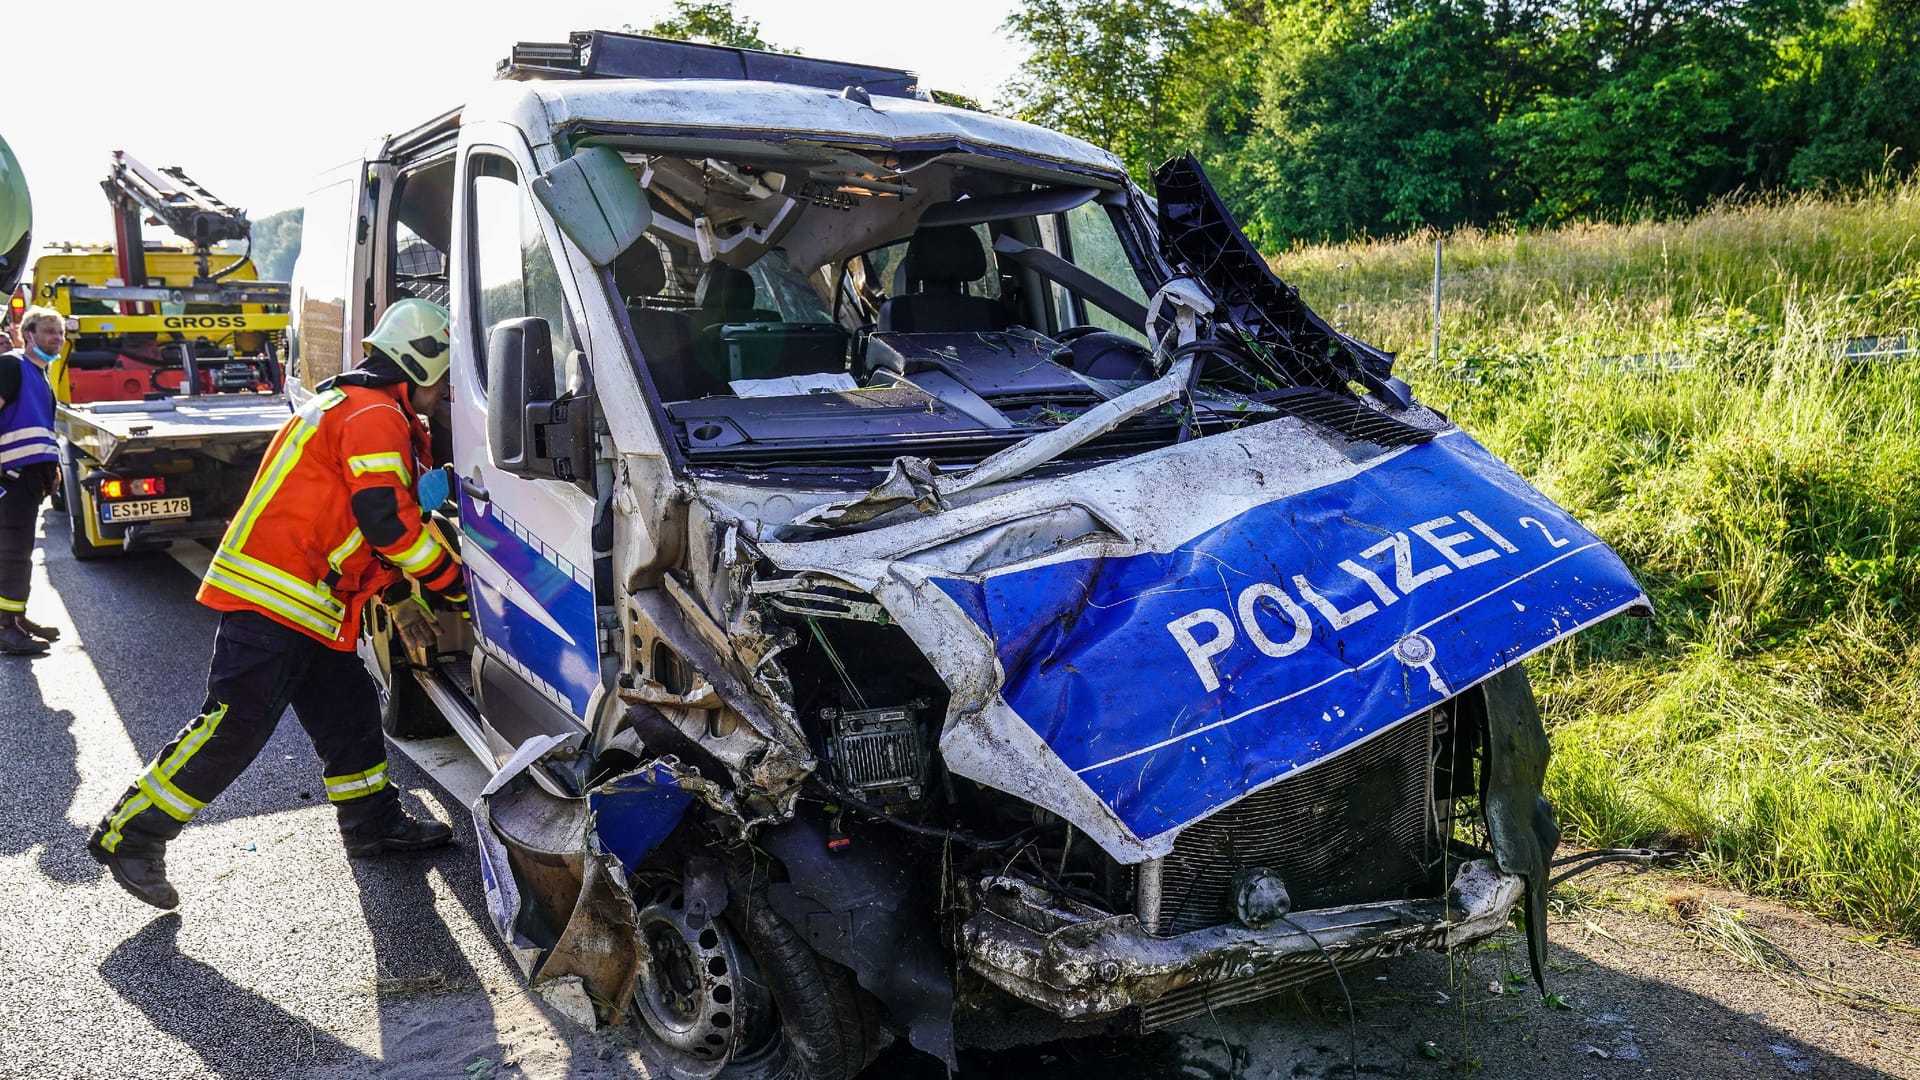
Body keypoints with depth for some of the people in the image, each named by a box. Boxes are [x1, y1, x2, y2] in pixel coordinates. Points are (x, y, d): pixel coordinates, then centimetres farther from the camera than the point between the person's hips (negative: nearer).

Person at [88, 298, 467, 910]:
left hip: (308, 606, 11)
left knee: (349, 712, 15)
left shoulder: (359, 409, 23)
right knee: (235, 726, -9)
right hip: (272, 597, -11)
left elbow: (362, 526, 27)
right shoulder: (376, 415, -12)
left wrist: (402, 603, 22)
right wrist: (452, 584, -11)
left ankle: (374, 825, 26)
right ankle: (131, 834, 2)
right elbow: (388, 519, -21)